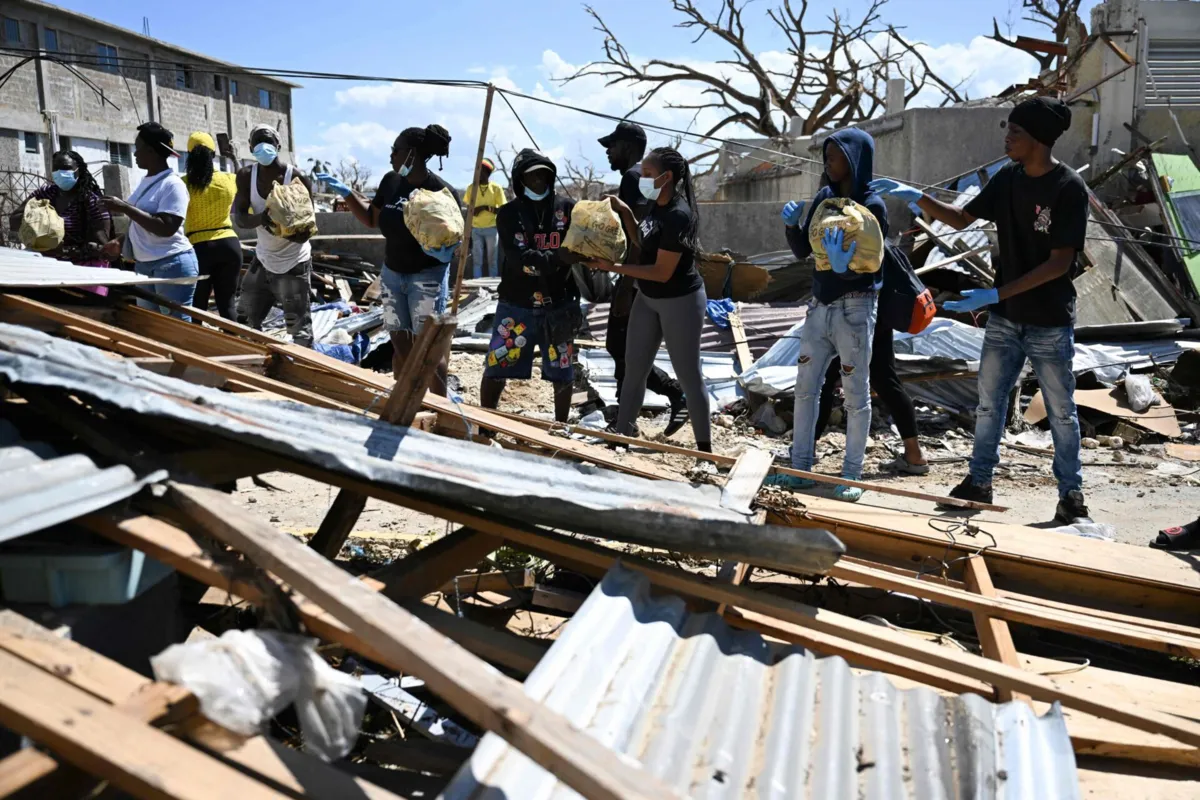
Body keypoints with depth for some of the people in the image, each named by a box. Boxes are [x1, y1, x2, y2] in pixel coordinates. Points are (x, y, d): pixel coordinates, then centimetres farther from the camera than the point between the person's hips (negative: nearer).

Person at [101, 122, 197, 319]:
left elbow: (166, 228, -24)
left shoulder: (173, 185, -14)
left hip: (172, 265, -9)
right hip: (143, 265, 9)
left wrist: (125, 208, -22)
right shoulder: (146, 181, 11)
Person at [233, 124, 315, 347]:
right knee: (245, 323, 16)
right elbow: (239, 217, -13)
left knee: (300, 332, -5)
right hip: (262, 261, 6)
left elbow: (305, 232, -18)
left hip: (293, 265, -6)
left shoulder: (298, 178, -18)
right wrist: (260, 219, -35)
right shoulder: (246, 176, -5)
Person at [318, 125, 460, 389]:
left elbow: (456, 241, -11)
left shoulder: (442, 193, -17)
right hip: (392, 274, 6)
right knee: (400, 345, 12)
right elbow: (371, 219, 13)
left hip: (427, 278, -6)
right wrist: (344, 192, 4)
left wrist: (444, 252, -32)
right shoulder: (390, 181, -1)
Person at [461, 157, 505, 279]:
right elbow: (468, 209, 9)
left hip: (492, 228, -1)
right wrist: (468, 231, 2)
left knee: (492, 259, 2)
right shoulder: (471, 188, 4)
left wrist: (486, 207, -15)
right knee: (477, 259, 0)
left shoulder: (496, 188, -2)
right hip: (475, 229, 1)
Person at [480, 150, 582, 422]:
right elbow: (521, 258, -16)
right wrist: (558, 258, -30)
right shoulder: (509, 214, -3)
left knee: (562, 373, 10)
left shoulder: (567, 208, 1)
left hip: (558, 306, 1)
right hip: (517, 305, -1)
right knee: (496, 369, 2)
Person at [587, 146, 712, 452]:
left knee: (688, 375, 3)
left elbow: (662, 272, -26)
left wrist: (613, 267, -25)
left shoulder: (678, 215, -26)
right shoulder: (654, 205, 0)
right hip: (648, 298, 9)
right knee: (634, 369, 13)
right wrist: (626, 214, 0)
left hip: (680, 301, -9)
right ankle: (620, 437, 25)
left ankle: (704, 447, 18)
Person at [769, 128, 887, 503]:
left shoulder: (872, 205, -10)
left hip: (854, 309, -6)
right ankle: (800, 469, 16)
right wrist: (791, 226, -9)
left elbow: (866, 266, -17)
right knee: (805, 388, 7)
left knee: (856, 395, 2)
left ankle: (851, 476, 10)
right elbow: (802, 251, 10)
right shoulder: (823, 198, 7)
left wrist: (842, 265, -37)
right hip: (820, 306, 6)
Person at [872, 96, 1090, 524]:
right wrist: (917, 198, -2)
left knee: (1061, 412, 8)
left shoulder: (1068, 188, -17)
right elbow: (962, 219, 13)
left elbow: (1060, 263, -20)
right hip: (1004, 319, 6)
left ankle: (1071, 491, 22)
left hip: (1050, 324, -5)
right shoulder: (1007, 179, 1)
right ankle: (979, 481, 24)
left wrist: (995, 293, -25)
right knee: (989, 404, 12)